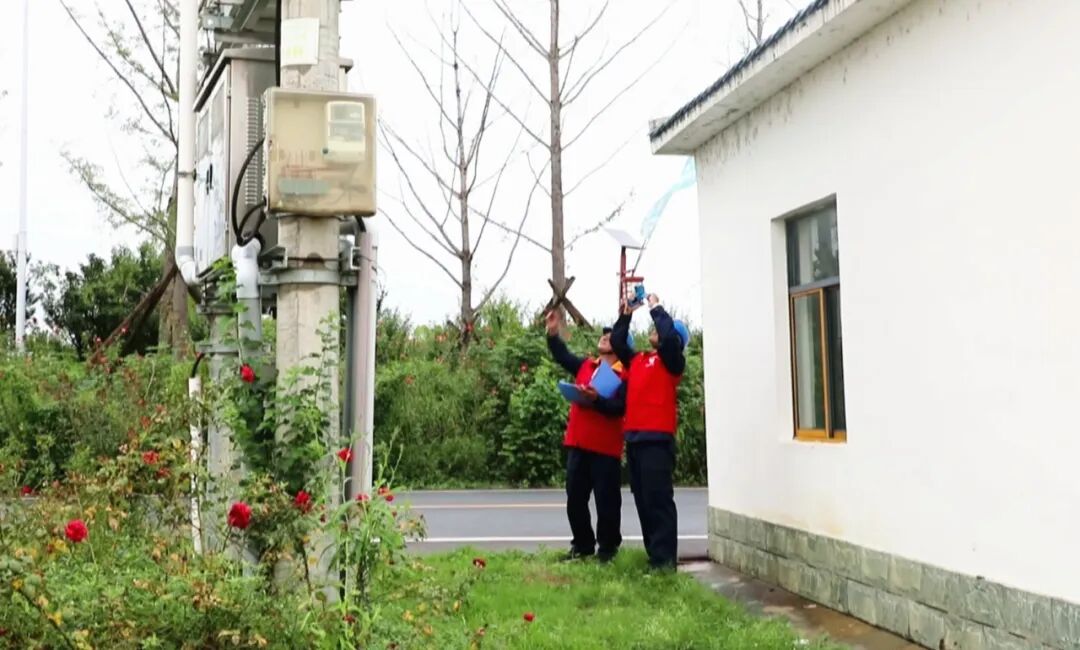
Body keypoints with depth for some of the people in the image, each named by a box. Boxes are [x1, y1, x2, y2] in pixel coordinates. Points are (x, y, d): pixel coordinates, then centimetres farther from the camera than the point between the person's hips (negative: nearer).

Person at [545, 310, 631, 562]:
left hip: (606, 448, -6)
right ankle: (582, 545, 23)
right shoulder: (585, 365, 13)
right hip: (578, 444, 6)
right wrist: (553, 333, -4)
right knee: (575, 499, 11)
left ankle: (608, 547, 15)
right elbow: (562, 356, 10)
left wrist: (597, 399, -31)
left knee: (607, 501, 2)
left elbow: (619, 408, -17)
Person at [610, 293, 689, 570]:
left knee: (658, 500, -9)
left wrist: (656, 307, -4)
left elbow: (670, 336, -16)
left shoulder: (671, 360, 1)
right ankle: (654, 555, 16)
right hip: (634, 438, 8)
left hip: (657, 439, -7)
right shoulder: (637, 360, 20)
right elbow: (616, 343, 28)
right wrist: (626, 315, 19)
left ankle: (665, 559, -7)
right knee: (642, 500, 9)